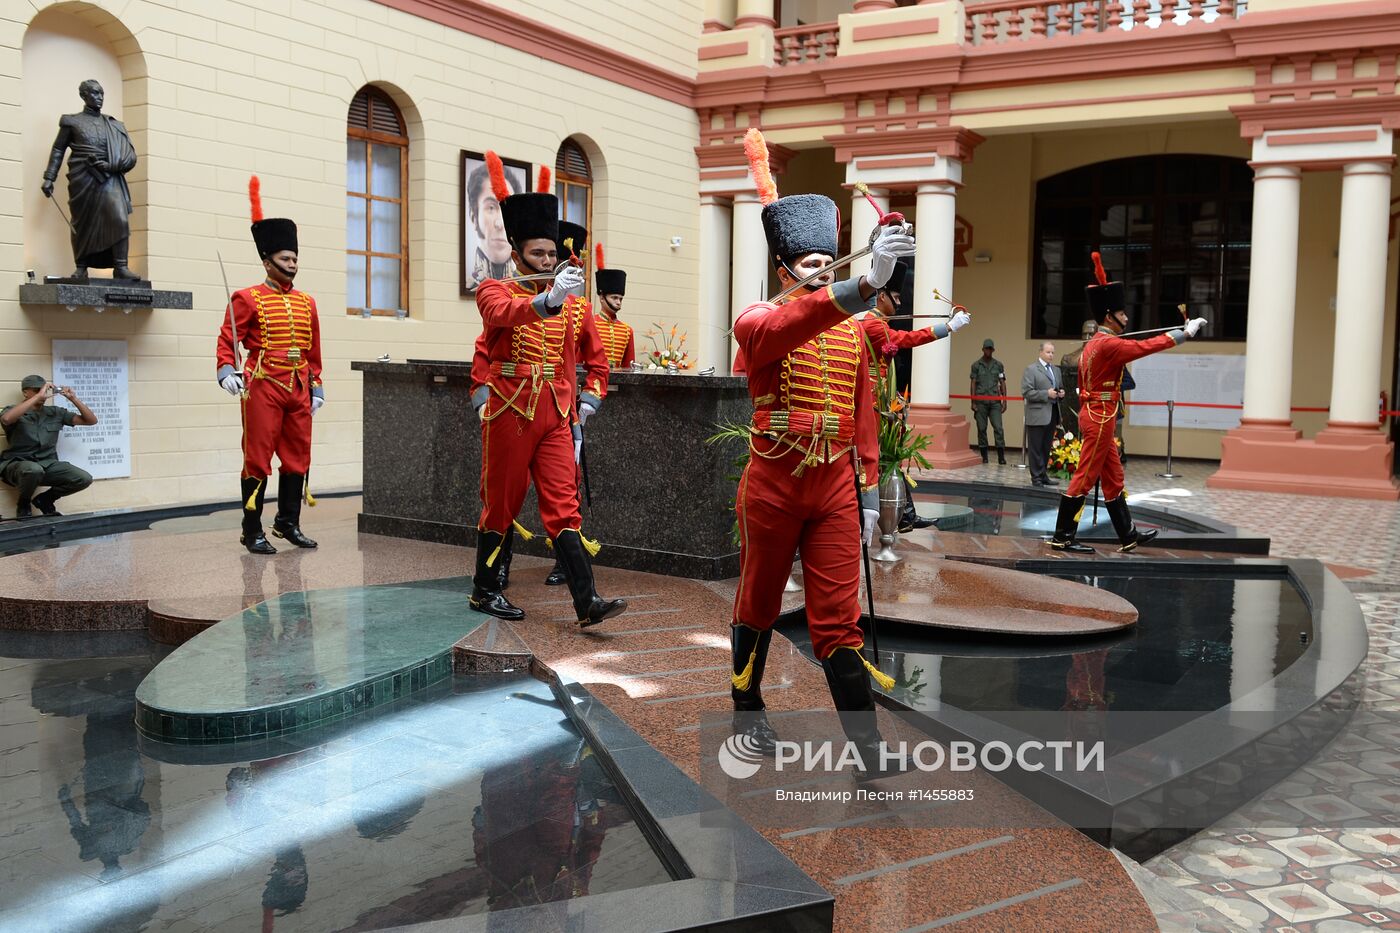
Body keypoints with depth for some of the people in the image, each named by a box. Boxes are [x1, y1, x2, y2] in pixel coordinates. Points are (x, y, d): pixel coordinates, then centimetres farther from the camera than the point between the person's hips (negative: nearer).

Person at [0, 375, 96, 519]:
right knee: (34, 470, -41)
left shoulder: (55, 412, 9)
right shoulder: (13, 411, -2)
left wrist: (73, 398, -6)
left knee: (84, 479, -18)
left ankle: (44, 500, 8)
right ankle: (24, 504, -7)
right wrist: (38, 396, -27)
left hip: (48, 463, 4)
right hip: (18, 463, -4)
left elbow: (91, 420, 8)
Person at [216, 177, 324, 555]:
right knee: (258, 460, -2)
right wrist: (227, 372, -22)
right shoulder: (248, 299, -2)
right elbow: (227, 341, -6)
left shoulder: (307, 303, 14)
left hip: (298, 391, 6)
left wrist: (316, 388, 14)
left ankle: (289, 524, 22)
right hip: (263, 389, -6)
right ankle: (252, 532, 5)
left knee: (298, 459, 9)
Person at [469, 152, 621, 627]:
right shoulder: (495, 290, -2)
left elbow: (596, 360, 23)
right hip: (510, 415, -3)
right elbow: (505, 314, -28)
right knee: (501, 504, 7)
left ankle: (587, 601, -7)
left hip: (556, 418, 4)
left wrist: (589, 400, 11)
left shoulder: (573, 303, 12)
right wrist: (549, 299, -44)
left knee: (564, 507, -2)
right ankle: (484, 591, 23)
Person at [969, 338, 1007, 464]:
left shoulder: (998, 365, 10)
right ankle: (984, 456, 10)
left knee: (998, 428, -7)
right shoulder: (976, 365, 6)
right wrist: (973, 402, -3)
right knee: (981, 429, 3)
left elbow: (1002, 383, 9)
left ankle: (1001, 457, -7)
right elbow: (973, 384, 4)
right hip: (981, 401, 0)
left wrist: (1004, 401, 2)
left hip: (995, 401, 0)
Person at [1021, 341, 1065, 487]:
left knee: (1046, 448, 11)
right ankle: (1036, 478, 2)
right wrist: (1046, 394, -17)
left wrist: (1061, 393, 3)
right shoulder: (1031, 369, -5)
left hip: (1052, 415, 7)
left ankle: (1043, 475, 18)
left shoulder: (1056, 370, 17)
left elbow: (1058, 388, 26)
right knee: (1035, 448, -2)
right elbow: (1026, 392, -12)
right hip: (1037, 415, -7)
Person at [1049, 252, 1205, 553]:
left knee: (1113, 479, 13)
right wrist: (1186, 332, -7)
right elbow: (1148, 346, -16)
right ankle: (1062, 537, -1)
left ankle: (1128, 536, 20)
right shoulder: (1109, 345, -16)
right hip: (1101, 419, -10)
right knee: (1085, 478, -6)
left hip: (1093, 415, 10)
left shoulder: (1093, 345, 14)